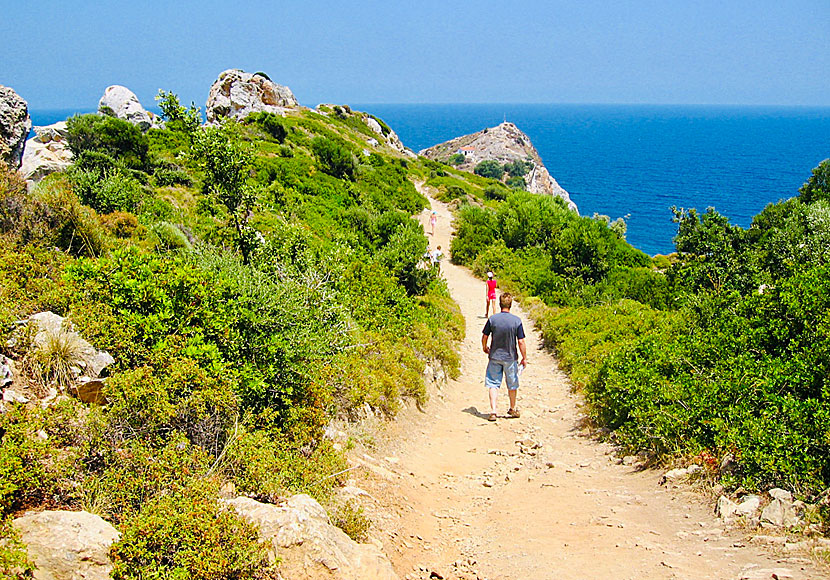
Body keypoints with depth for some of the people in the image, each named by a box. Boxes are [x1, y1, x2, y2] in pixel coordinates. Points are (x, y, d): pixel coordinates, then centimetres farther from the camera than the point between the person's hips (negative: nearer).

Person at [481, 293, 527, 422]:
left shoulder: (492, 319, -9)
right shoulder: (517, 320, -11)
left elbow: (485, 336, -1)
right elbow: (521, 342, -10)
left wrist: (484, 348, 19)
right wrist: (524, 358, 1)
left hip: (494, 356, 0)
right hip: (510, 358, 0)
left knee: (493, 384, 5)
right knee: (512, 385, 16)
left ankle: (493, 411, -5)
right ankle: (513, 410, 31)